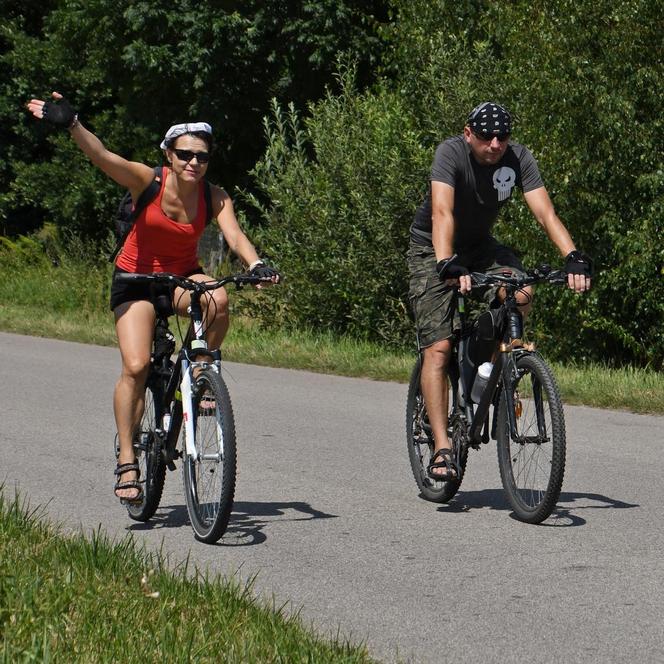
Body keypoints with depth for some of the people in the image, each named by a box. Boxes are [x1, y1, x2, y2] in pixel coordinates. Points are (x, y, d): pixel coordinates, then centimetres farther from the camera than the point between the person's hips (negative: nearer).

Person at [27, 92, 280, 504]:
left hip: (183, 278, 2)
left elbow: (234, 235, -24)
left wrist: (256, 265, -45)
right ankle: (127, 461, -10)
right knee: (136, 366, -18)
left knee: (217, 299, -33)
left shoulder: (215, 198, -11)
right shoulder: (148, 181, -17)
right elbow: (102, 156, -31)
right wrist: (72, 125, -48)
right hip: (136, 279, -2)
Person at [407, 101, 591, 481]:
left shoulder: (519, 159, -16)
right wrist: (447, 264, -54)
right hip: (433, 250, -3)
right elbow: (442, 212, -38)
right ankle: (442, 448, -15)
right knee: (438, 348, -15)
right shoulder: (451, 153, -26)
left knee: (521, 295, -28)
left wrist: (574, 257, -40)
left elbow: (545, 212, -24)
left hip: (481, 246, 4)